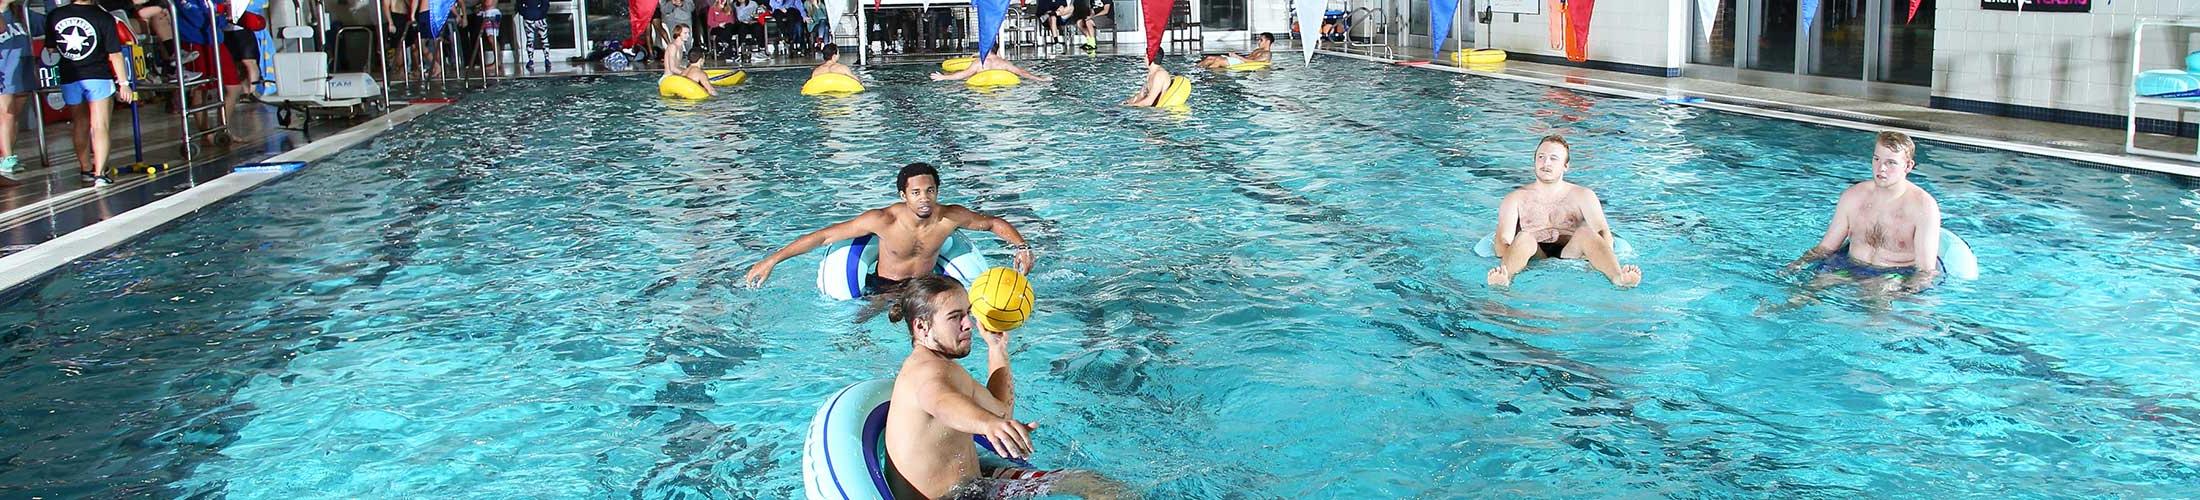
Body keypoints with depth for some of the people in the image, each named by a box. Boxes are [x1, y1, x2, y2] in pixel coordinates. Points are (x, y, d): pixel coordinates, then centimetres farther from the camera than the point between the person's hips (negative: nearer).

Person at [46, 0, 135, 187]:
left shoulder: (54, 16, -2)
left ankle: (86, 169, 31)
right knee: (99, 127, -2)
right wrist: (123, 83, -7)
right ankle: (99, 173, -10)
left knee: (80, 126, 19)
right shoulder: (103, 18, -12)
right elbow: (115, 54, -12)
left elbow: (50, 47, 10)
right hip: (98, 77, -4)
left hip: (69, 78, 4)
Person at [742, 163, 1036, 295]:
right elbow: (824, 236, -18)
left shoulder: (950, 217, -15)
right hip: (883, 288, -2)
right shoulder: (883, 220, -23)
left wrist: (1021, 246, -18)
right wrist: (772, 260, -19)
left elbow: (994, 223, 2)